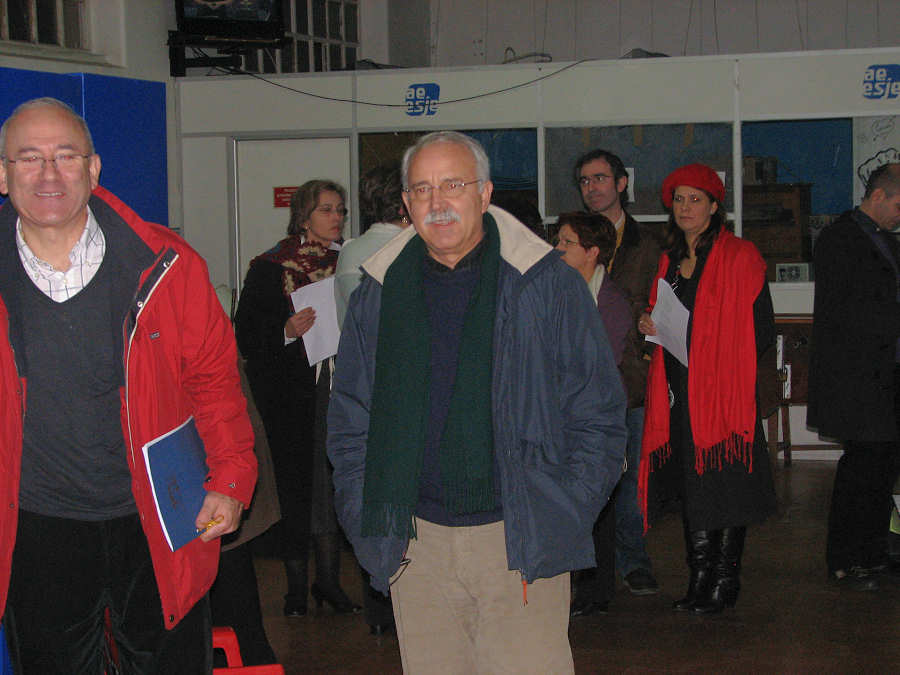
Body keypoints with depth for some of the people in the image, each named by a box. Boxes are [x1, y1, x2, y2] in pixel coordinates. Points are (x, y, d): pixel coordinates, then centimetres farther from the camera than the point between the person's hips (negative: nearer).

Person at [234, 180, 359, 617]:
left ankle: (328, 581, 15)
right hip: (290, 396, -3)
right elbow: (245, 336, -4)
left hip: (339, 391, 3)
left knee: (332, 486, 4)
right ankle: (297, 586, 12)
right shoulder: (270, 268, -2)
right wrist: (286, 331, -20)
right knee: (296, 486, 1)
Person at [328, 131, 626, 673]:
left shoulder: (549, 285, 0)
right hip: (416, 545, 3)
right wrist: (370, 526, 5)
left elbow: (599, 417, 2)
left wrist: (559, 518, -6)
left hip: (521, 545, -2)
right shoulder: (378, 294, 8)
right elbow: (350, 423, 15)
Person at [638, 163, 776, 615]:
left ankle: (724, 582, 8)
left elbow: (762, 332, -6)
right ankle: (700, 578, 17)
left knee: (724, 488, -2)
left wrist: (719, 362, -14)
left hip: (725, 391, -6)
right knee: (690, 484, 8)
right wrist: (651, 328, 3)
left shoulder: (740, 258, -4)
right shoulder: (670, 260, 15)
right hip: (679, 391, 6)